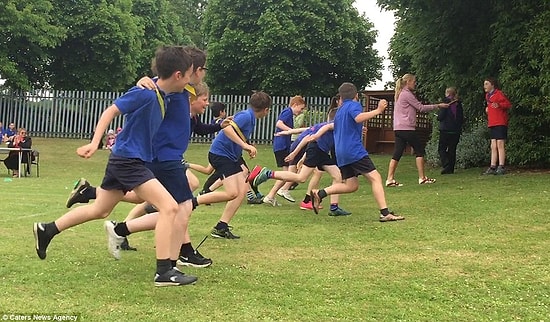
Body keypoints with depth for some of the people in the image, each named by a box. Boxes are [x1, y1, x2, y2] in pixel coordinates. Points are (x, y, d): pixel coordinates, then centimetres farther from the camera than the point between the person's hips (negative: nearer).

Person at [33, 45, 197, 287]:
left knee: (99, 211, 22)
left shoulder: (162, 94, 4)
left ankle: (46, 230, 35)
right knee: (170, 207, -16)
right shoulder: (145, 93, -20)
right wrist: (95, 142, -24)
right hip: (129, 160, -10)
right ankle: (164, 271, -15)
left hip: (124, 160, 10)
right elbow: (111, 111, -17)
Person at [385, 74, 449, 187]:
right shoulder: (407, 94, -9)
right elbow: (421, 107, -9)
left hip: (398, 128, 9)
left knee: (397, 153, 4)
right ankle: (422, 178, 2)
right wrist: (438, 105, -3)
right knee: (420, 150, 0)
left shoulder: (400, 94, 20)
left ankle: (390, 179, -1)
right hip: (407, 128, -9)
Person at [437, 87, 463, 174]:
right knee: (452, 149, 10)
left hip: (446, 129, -5)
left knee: (441, 148, 1)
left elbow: (440, 117, -11)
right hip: (456, 130, 5)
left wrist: (438, 113, 9)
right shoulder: (458, 103, 7)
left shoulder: (446, 102, -8)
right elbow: (462, 119, 11)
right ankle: (451, 168, 9)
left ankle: (446, 166, -16)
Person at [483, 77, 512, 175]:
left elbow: (508, 104, -14)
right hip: (491, 124, 9)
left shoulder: (499, 94, -7)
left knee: (500, 145, -10)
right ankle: (493, 167, 9)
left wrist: (499, 105, -29)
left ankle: (501, 167, -10)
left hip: (500, 123, -8)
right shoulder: (487, 96, 18)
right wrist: (487, 108, 13)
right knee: (493, 146, 7)